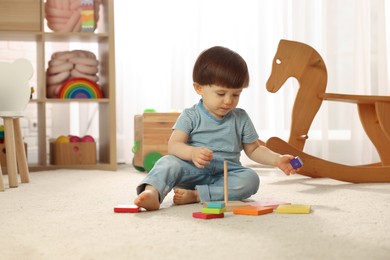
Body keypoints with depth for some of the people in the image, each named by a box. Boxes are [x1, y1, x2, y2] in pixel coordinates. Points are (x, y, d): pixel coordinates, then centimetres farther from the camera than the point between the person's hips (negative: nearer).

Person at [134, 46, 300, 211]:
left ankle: (195, 195, -33)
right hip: (193, 172, -2)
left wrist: (277, 160, -1)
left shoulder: (241, 118, 9)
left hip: (226, 174, 2)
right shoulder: (190, 116, 0)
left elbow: (254, 150, 16)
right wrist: (192, 152, -33)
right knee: (169, 162, -28)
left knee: (251, 179, -27)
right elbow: (173, 145, -11)